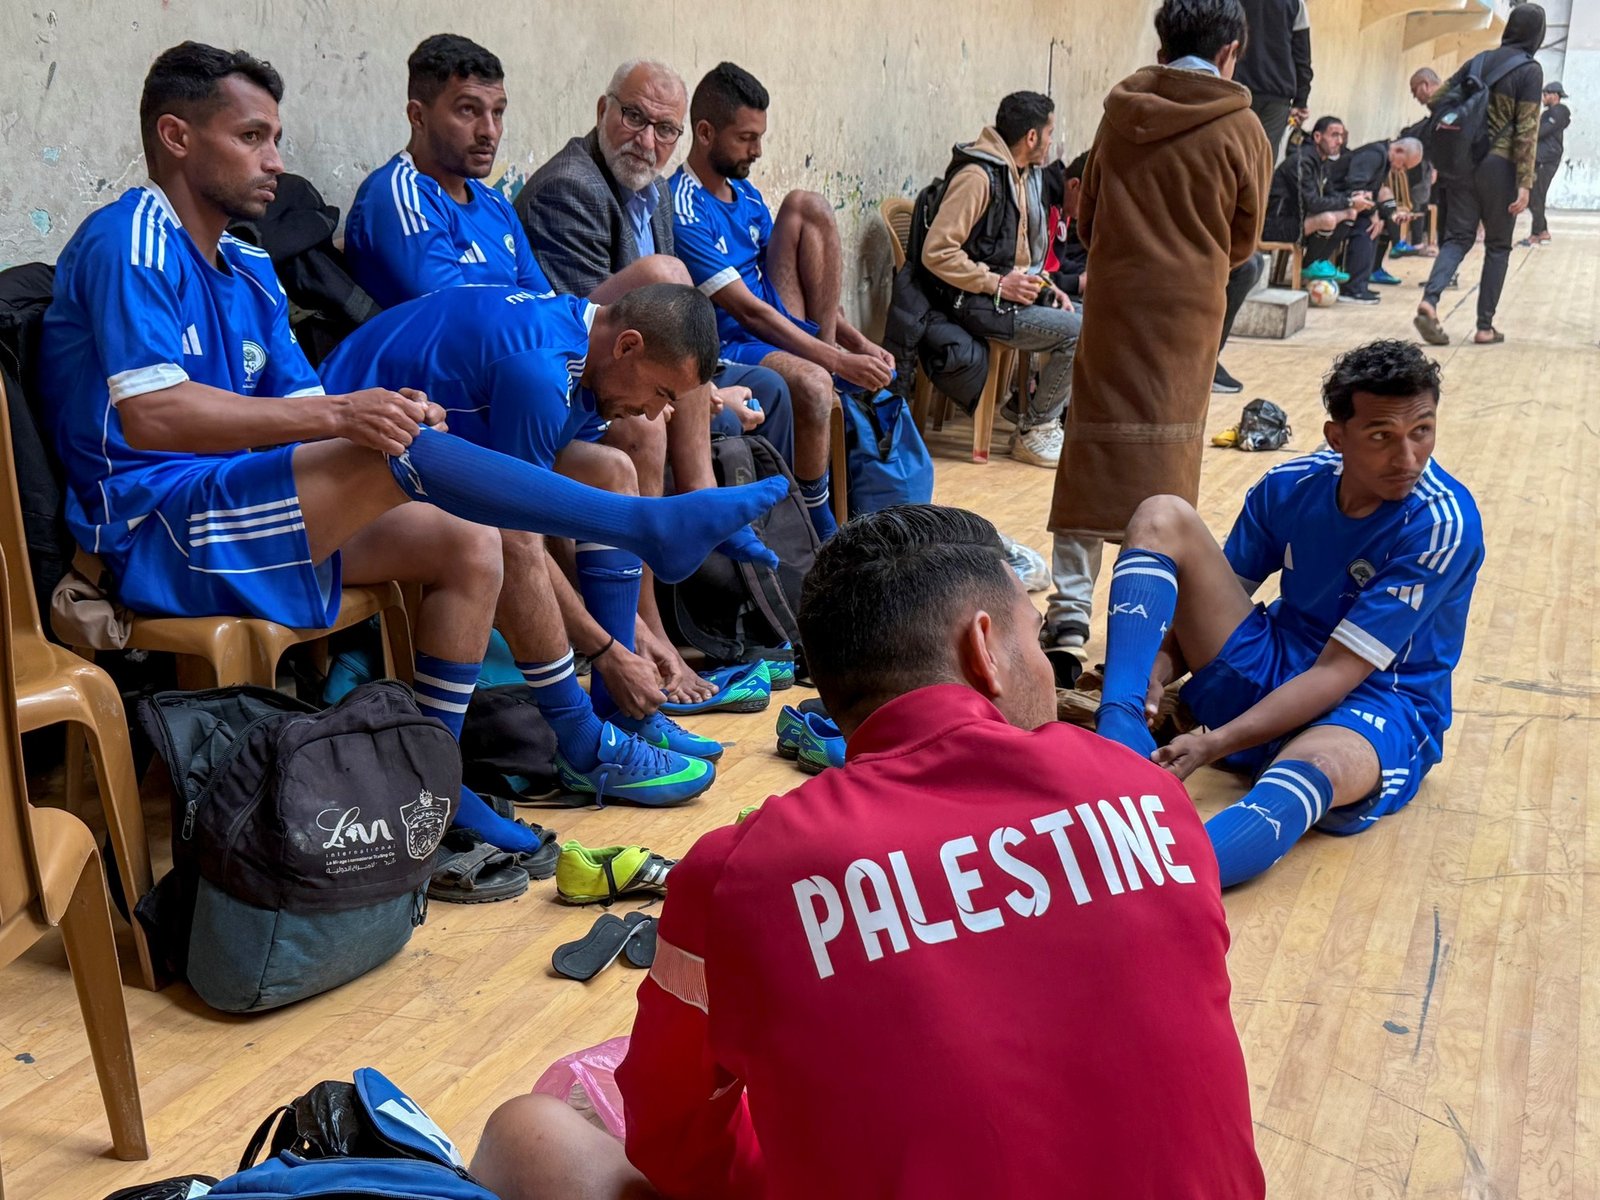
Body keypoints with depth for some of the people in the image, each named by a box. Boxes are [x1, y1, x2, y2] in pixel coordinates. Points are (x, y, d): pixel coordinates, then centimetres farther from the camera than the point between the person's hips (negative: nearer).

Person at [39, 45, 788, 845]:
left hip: (239, 518, 9)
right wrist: (337, 415, -30)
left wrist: (389, 412, -14)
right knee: (395, 451, -27)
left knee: (469, 543, -2)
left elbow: (302, 406, 10)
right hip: (160, 535, -9)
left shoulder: (247, 270, 17)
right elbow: (149, 415, -24)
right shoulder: (127, 242, -10)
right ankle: (644, 525, -22)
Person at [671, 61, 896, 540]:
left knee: (807, 207, -3)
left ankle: (823, 346, -8)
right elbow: (746, 309, -22)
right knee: (812, 383, -39)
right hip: (729, 345, -8)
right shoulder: (683, 210, -16)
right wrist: (838, 361, -25)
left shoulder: (745, 193, 12)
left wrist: (857, 342, 0)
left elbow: (811, 282, 14)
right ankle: (818, 525, -18)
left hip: (782, 324, 8)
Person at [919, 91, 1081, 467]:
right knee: (1077, 333, -20)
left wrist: (1045, 285, 8)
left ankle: (1040, 413, 7)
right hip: (977, 304, -10)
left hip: (1015, 292, 10)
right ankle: (1034, 433, -6)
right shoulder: (978, 176, -16)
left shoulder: (1025, 175, 15)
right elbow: (936, 252, -23)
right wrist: (998, 284, -22)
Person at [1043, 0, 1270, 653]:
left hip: (1112, 298, 2)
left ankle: (1070, 604, 1)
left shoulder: (1121, 114, 4)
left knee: (1092, 441, 4)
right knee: (1168, 448, 5)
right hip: (1189, 304, -2)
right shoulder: (1239, 128, -2)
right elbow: (1243, 241, 6)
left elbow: (1086, 215, 10)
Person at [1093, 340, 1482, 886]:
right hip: (1272, 672, 6)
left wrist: (1214, 744, -30)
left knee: (1312, 769, -44)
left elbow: (1338, 673, -23)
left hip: (1379, 706, -5)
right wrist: (1157, 668, -18)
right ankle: (1120, 737, -31)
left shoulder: (1443, 524, -19)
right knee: (1162, 518, -11)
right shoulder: (1290, 486, -3)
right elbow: (1214, 596, 4)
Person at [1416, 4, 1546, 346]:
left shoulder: (1479, 61, 9)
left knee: (1458, 237, 5)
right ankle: (1485, 327, 7)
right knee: (1498, 246, 7)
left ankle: (1429, 301, -21)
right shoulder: (1530, 70, -6)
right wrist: (1525, 183, -11)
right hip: (1500, 165, -4)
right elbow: (1527, 130, -11)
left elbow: (1438, 100, 9)